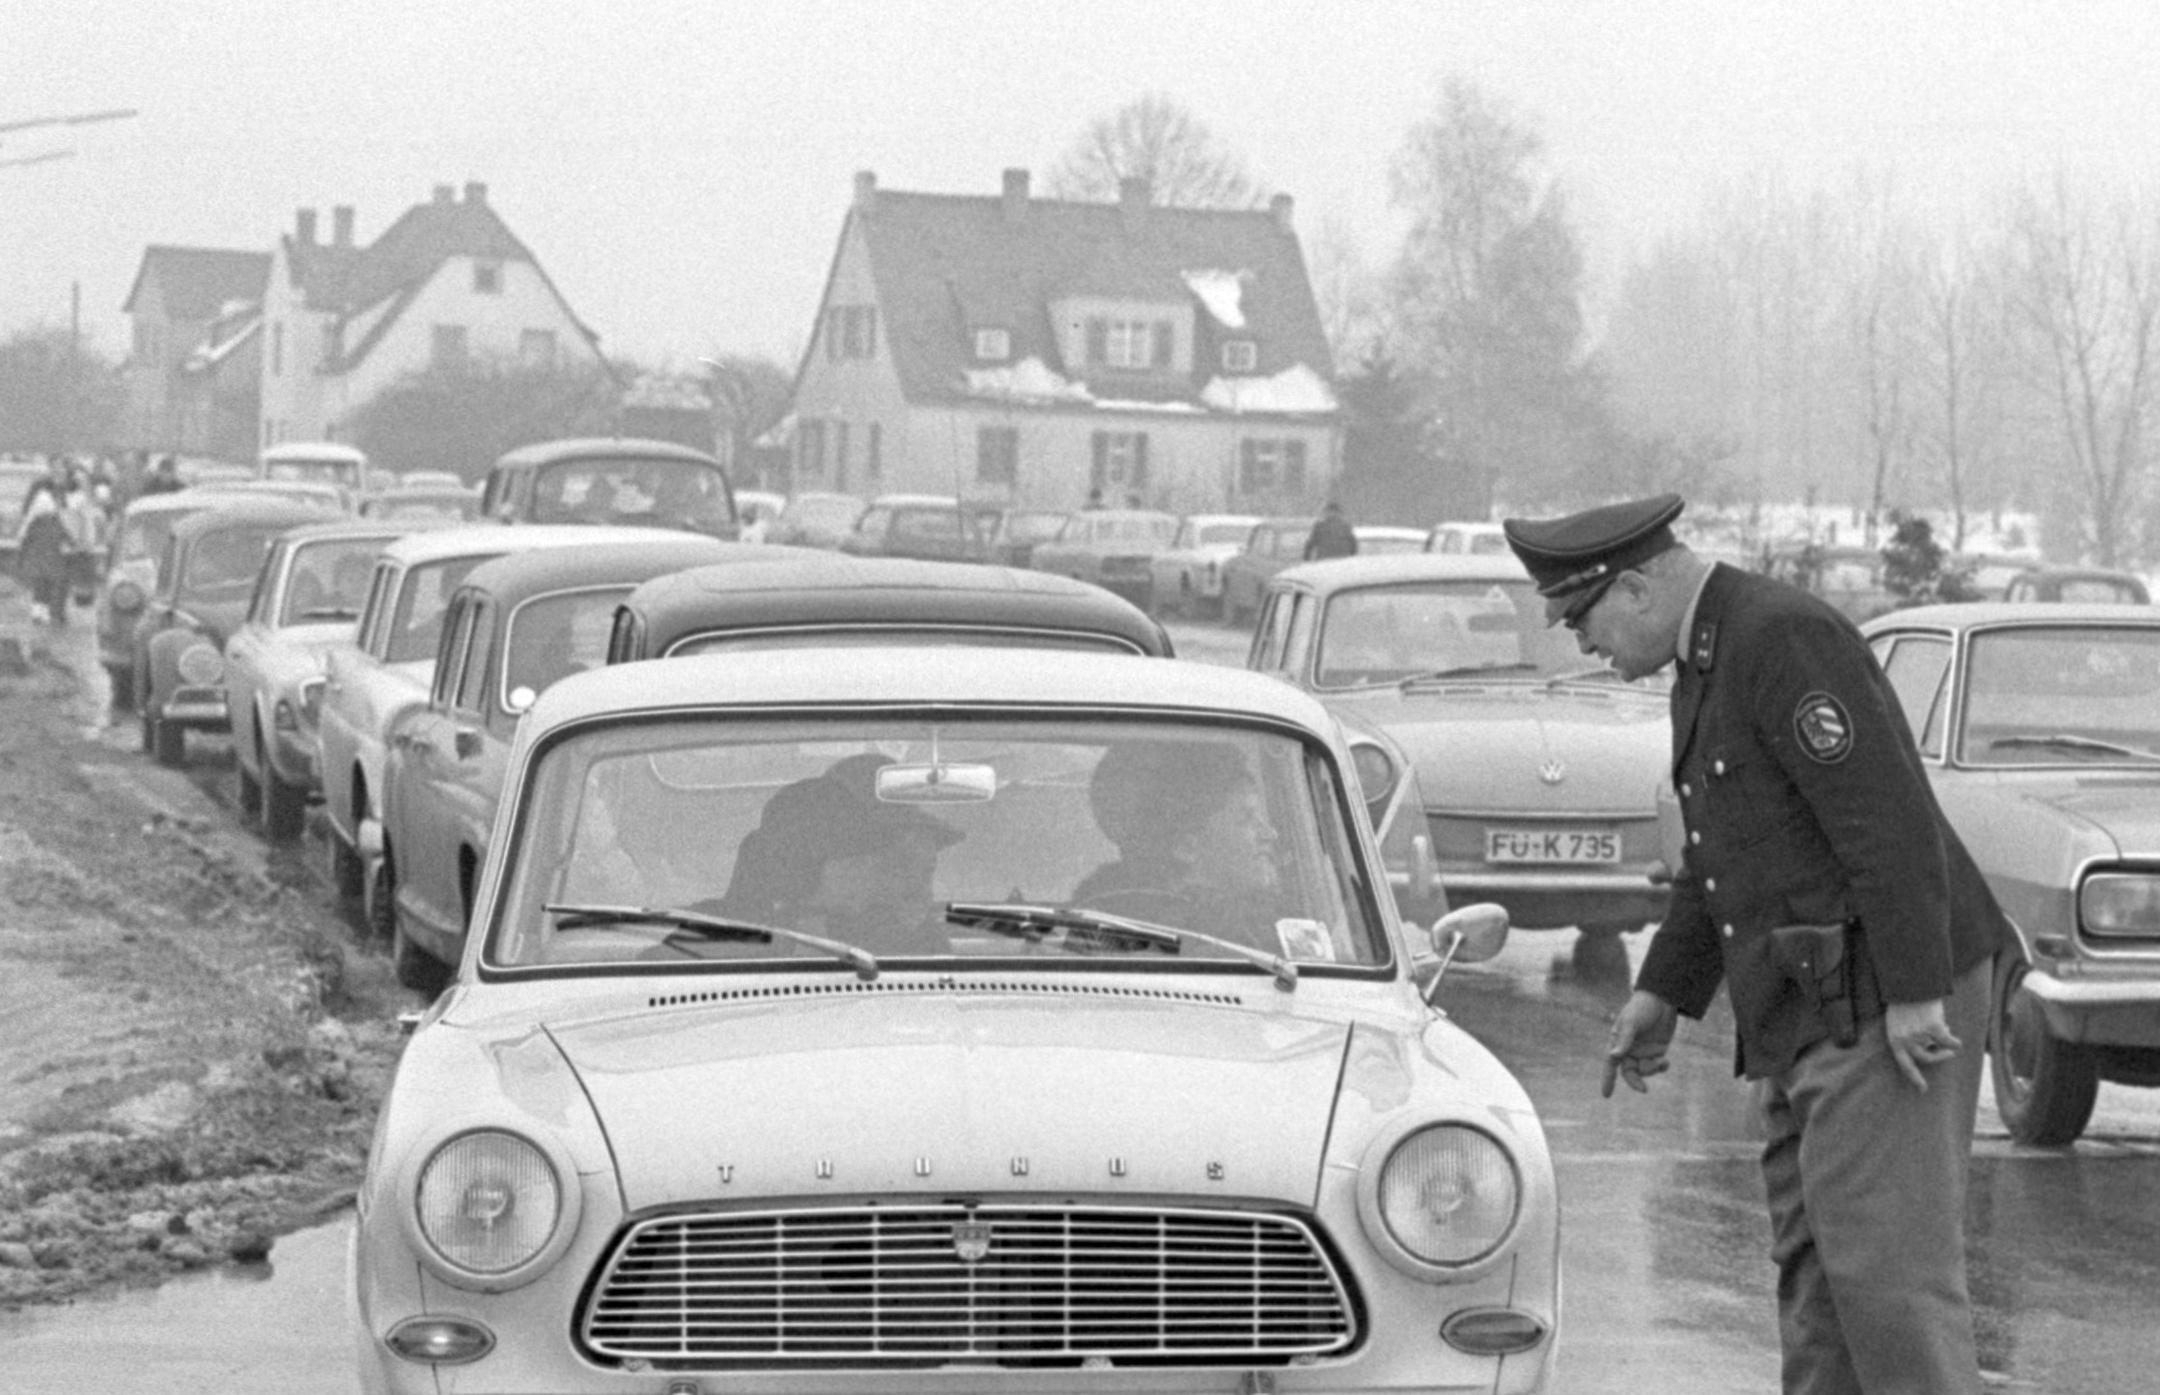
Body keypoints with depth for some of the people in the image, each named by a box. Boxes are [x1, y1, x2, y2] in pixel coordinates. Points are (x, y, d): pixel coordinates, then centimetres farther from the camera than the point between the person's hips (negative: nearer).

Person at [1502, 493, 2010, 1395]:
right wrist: (1665, 992, 23)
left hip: (1883, 1012, -10)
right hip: (1812, 1020, 10)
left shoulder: (1782, 638, -16)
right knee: (1812, 1262, 10)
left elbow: (1887, 816, -22)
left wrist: (1916, 993, -24)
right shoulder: (1709, 662, 16)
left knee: (1884, 1260, -13)